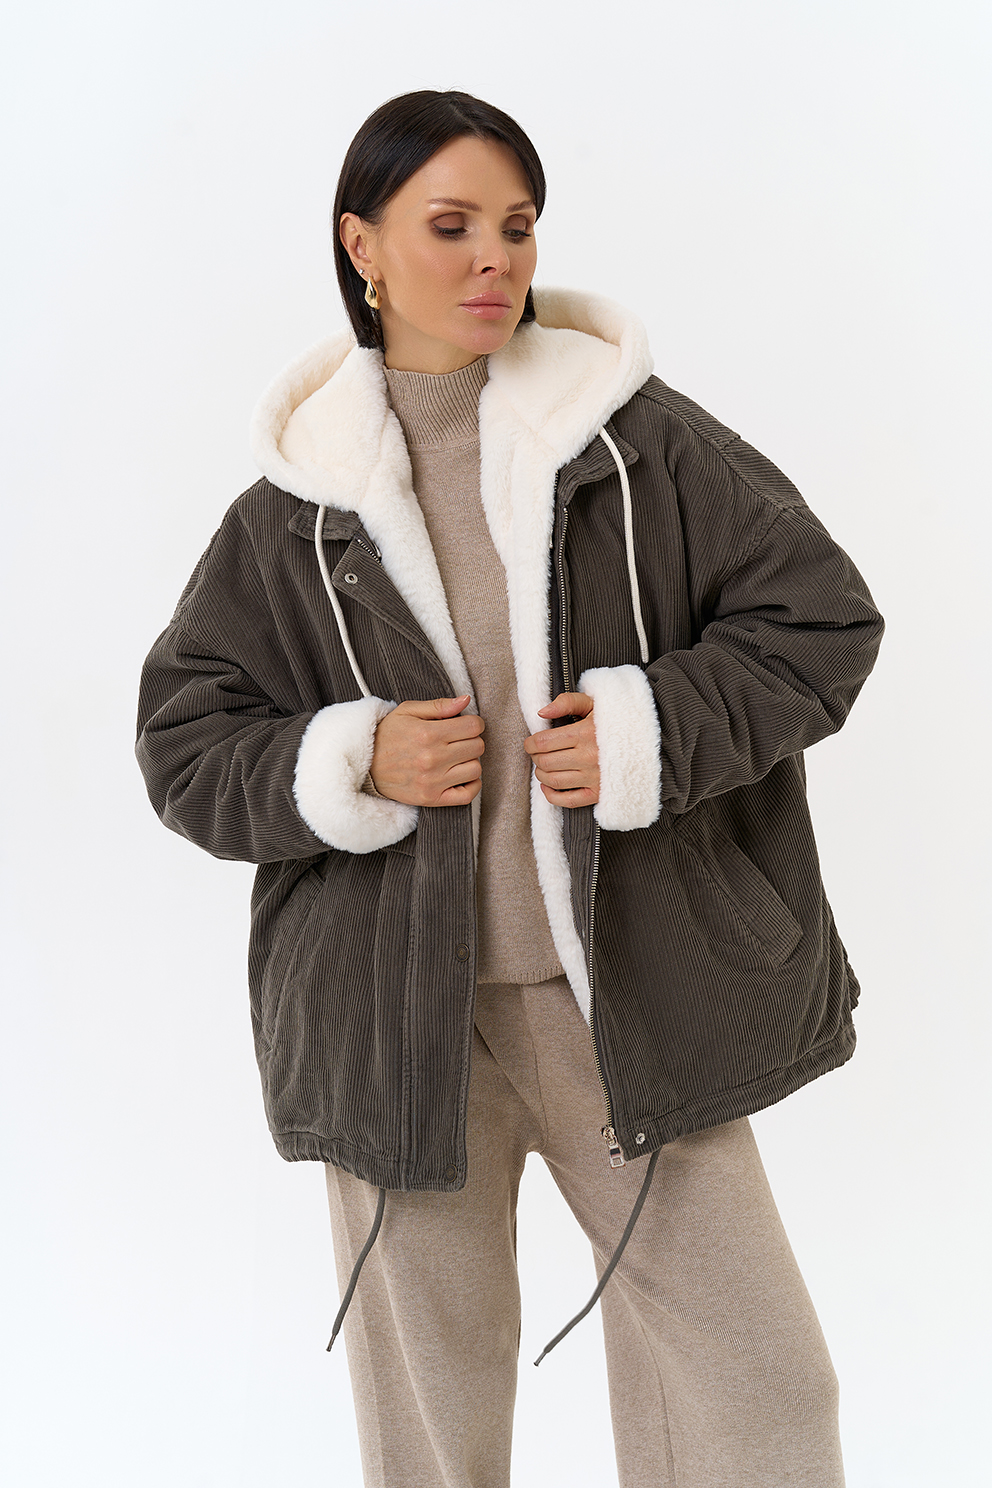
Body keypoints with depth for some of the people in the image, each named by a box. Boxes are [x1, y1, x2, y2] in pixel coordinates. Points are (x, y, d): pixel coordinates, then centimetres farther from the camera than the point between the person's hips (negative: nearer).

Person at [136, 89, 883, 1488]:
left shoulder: (641, 438, 0)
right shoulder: (294, 505, 2)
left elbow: (822, 616, 0)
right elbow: (185, 743, 5)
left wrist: (651, 731, -15)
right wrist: (348, 763, -13)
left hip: (630, 992, 0)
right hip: (397, 1011, 0)